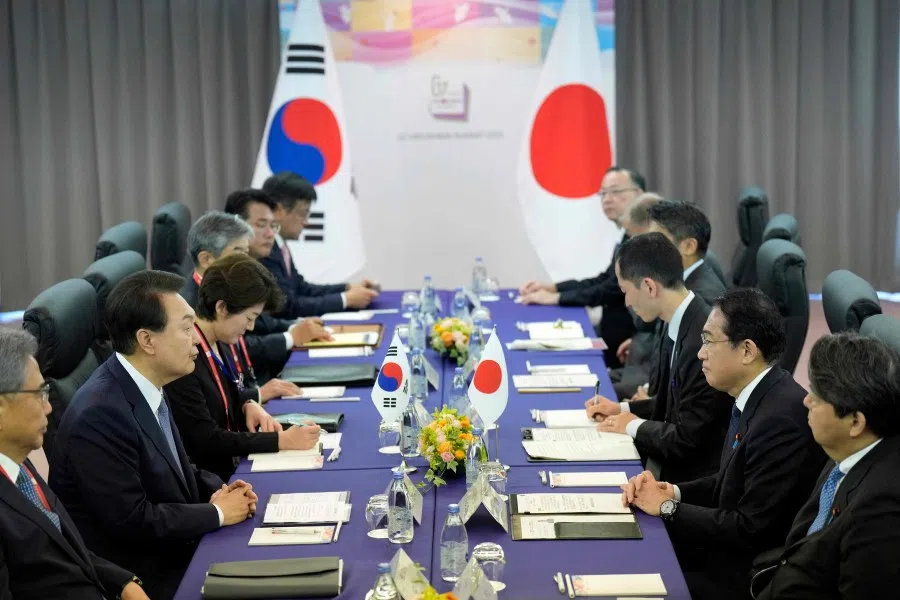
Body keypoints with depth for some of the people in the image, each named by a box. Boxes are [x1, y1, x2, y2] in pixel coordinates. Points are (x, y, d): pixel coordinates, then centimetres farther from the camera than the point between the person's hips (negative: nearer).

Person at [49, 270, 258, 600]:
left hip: (173, 552, 8)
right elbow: (131, 520, -24)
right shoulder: (99, 414, -25)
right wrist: (216, 513, -13)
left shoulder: (146, 387, 2)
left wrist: (216, 490, -3)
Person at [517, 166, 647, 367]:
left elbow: (615, 288, -22)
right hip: (615, 335, 9)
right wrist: (551, 287, 6)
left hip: (628, 343, -9)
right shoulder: (630, 236, 14)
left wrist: (556, 298, -17)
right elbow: (604, 280, 18)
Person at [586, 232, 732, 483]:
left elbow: (688, 439, -23)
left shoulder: (702, 339, -27)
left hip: (693, 478, -8)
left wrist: (635, 426, -9)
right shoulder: (680, 324, 2)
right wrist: (623, 409, 9)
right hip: (671, 461, 8)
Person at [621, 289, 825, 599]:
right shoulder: (757, 398, 4)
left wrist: (667, 507, -14)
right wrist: (674, 491, -3)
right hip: (731, 548, 8)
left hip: (749, 573, -8)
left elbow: (751, 530, -24)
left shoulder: (780, 419, -26)